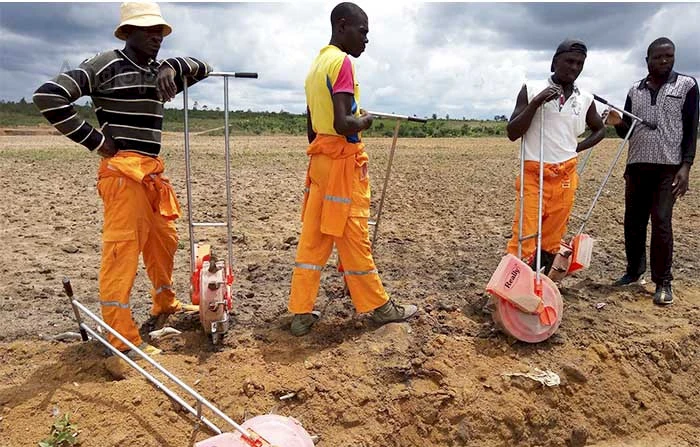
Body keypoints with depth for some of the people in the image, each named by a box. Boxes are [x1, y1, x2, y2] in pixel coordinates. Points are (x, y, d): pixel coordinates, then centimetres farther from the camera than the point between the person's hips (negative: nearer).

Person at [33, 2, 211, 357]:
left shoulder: (159, 73, 16)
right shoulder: (108, 65, -5)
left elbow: (203, 68, 21)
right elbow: (48, 96, -11)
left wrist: (173, 66, 0)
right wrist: (94, 139, -10)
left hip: (152, 170, 8)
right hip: (122, 169, -8)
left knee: (164, 239, 16)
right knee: (123, 246, -11)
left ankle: (164, 304, 36)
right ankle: (121, 335, -7)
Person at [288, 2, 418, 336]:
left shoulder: (317, 64, 16)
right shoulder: (342, 62, -12)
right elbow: (342, 124, -23)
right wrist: (364, 121, -3)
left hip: (320, 158, 9)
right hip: (343, 161, -9)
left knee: (312, 239, 8)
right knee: (353, 239, 2)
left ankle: (301, 313, 13)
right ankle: (378, 306, 18)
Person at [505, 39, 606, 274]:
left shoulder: (585, 99, 8)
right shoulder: (532, 89, -3)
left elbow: (600, 129, 25)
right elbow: (512, 133, -7)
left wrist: (578, 147, 9)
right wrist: (536, 103, -19)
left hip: (565, 178, 4)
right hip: (532, 176, -4)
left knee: (551, 241, 9)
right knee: (523, 240, -10)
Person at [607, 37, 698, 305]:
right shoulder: (635, 91, 10)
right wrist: (618, 123, -10)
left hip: (669, 167, -4)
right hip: (637, 165, 4)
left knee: (661, 223, -8)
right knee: (633, 221, 6)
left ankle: (663, 282, 1)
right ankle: (634, 270, 21)